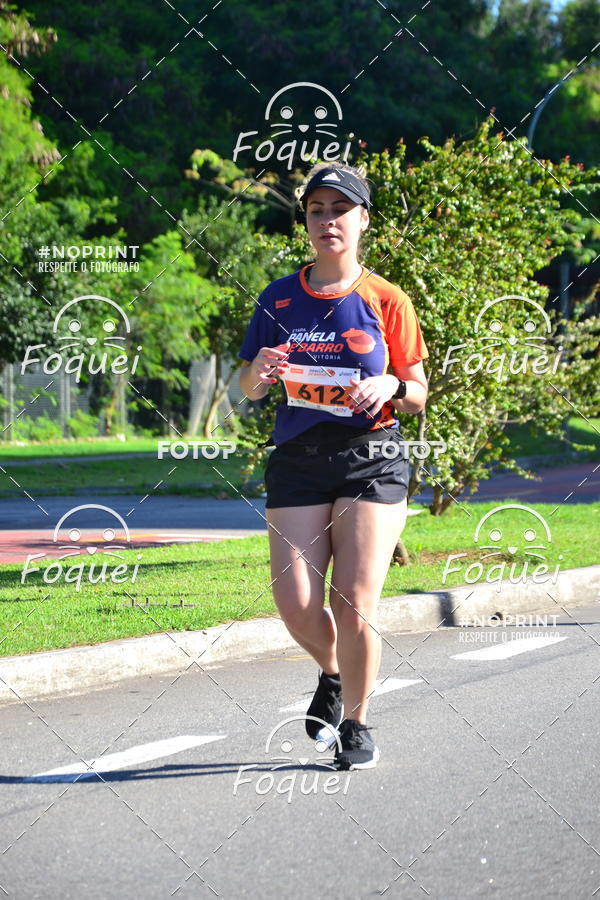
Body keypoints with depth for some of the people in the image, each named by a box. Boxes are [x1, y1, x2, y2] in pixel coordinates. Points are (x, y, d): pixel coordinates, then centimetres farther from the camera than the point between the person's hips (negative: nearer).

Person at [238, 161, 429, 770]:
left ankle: (356, 724, 11)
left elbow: (417, 397, 6)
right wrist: (261, 372, -12)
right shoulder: (279, 298, 7)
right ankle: (332, 674, 28)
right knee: (296, 606, -6)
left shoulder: (386, 301, 2)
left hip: (372, 460, -2)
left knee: (353, 603, -10)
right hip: (298, 461, 2)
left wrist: (391, 385, -17)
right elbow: (247, 389, 11)